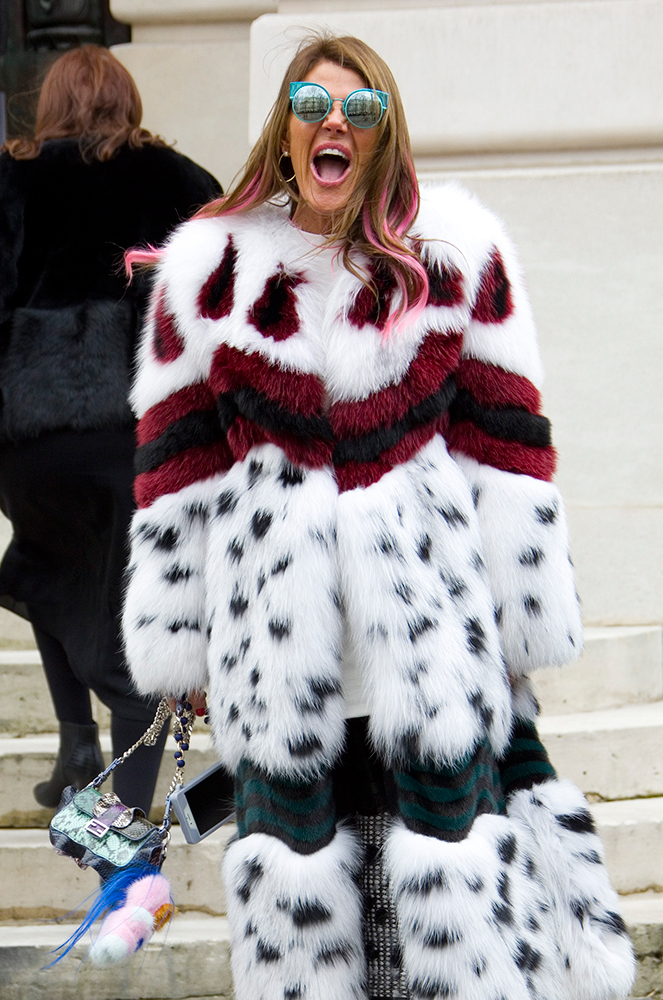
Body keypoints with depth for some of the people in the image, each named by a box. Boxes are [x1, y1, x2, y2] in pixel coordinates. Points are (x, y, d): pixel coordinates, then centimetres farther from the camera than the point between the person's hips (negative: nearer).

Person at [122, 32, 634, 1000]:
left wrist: (519, 622, 3)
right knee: (292, 826, 6)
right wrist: (179, 646, 5)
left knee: (450, 807, 0)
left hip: (435, 626, -1)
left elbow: (509, 443, 5)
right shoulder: (210, 268, 6)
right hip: (275, 632, 1)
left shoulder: (458, 253, 5)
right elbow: (175, 466, 7)